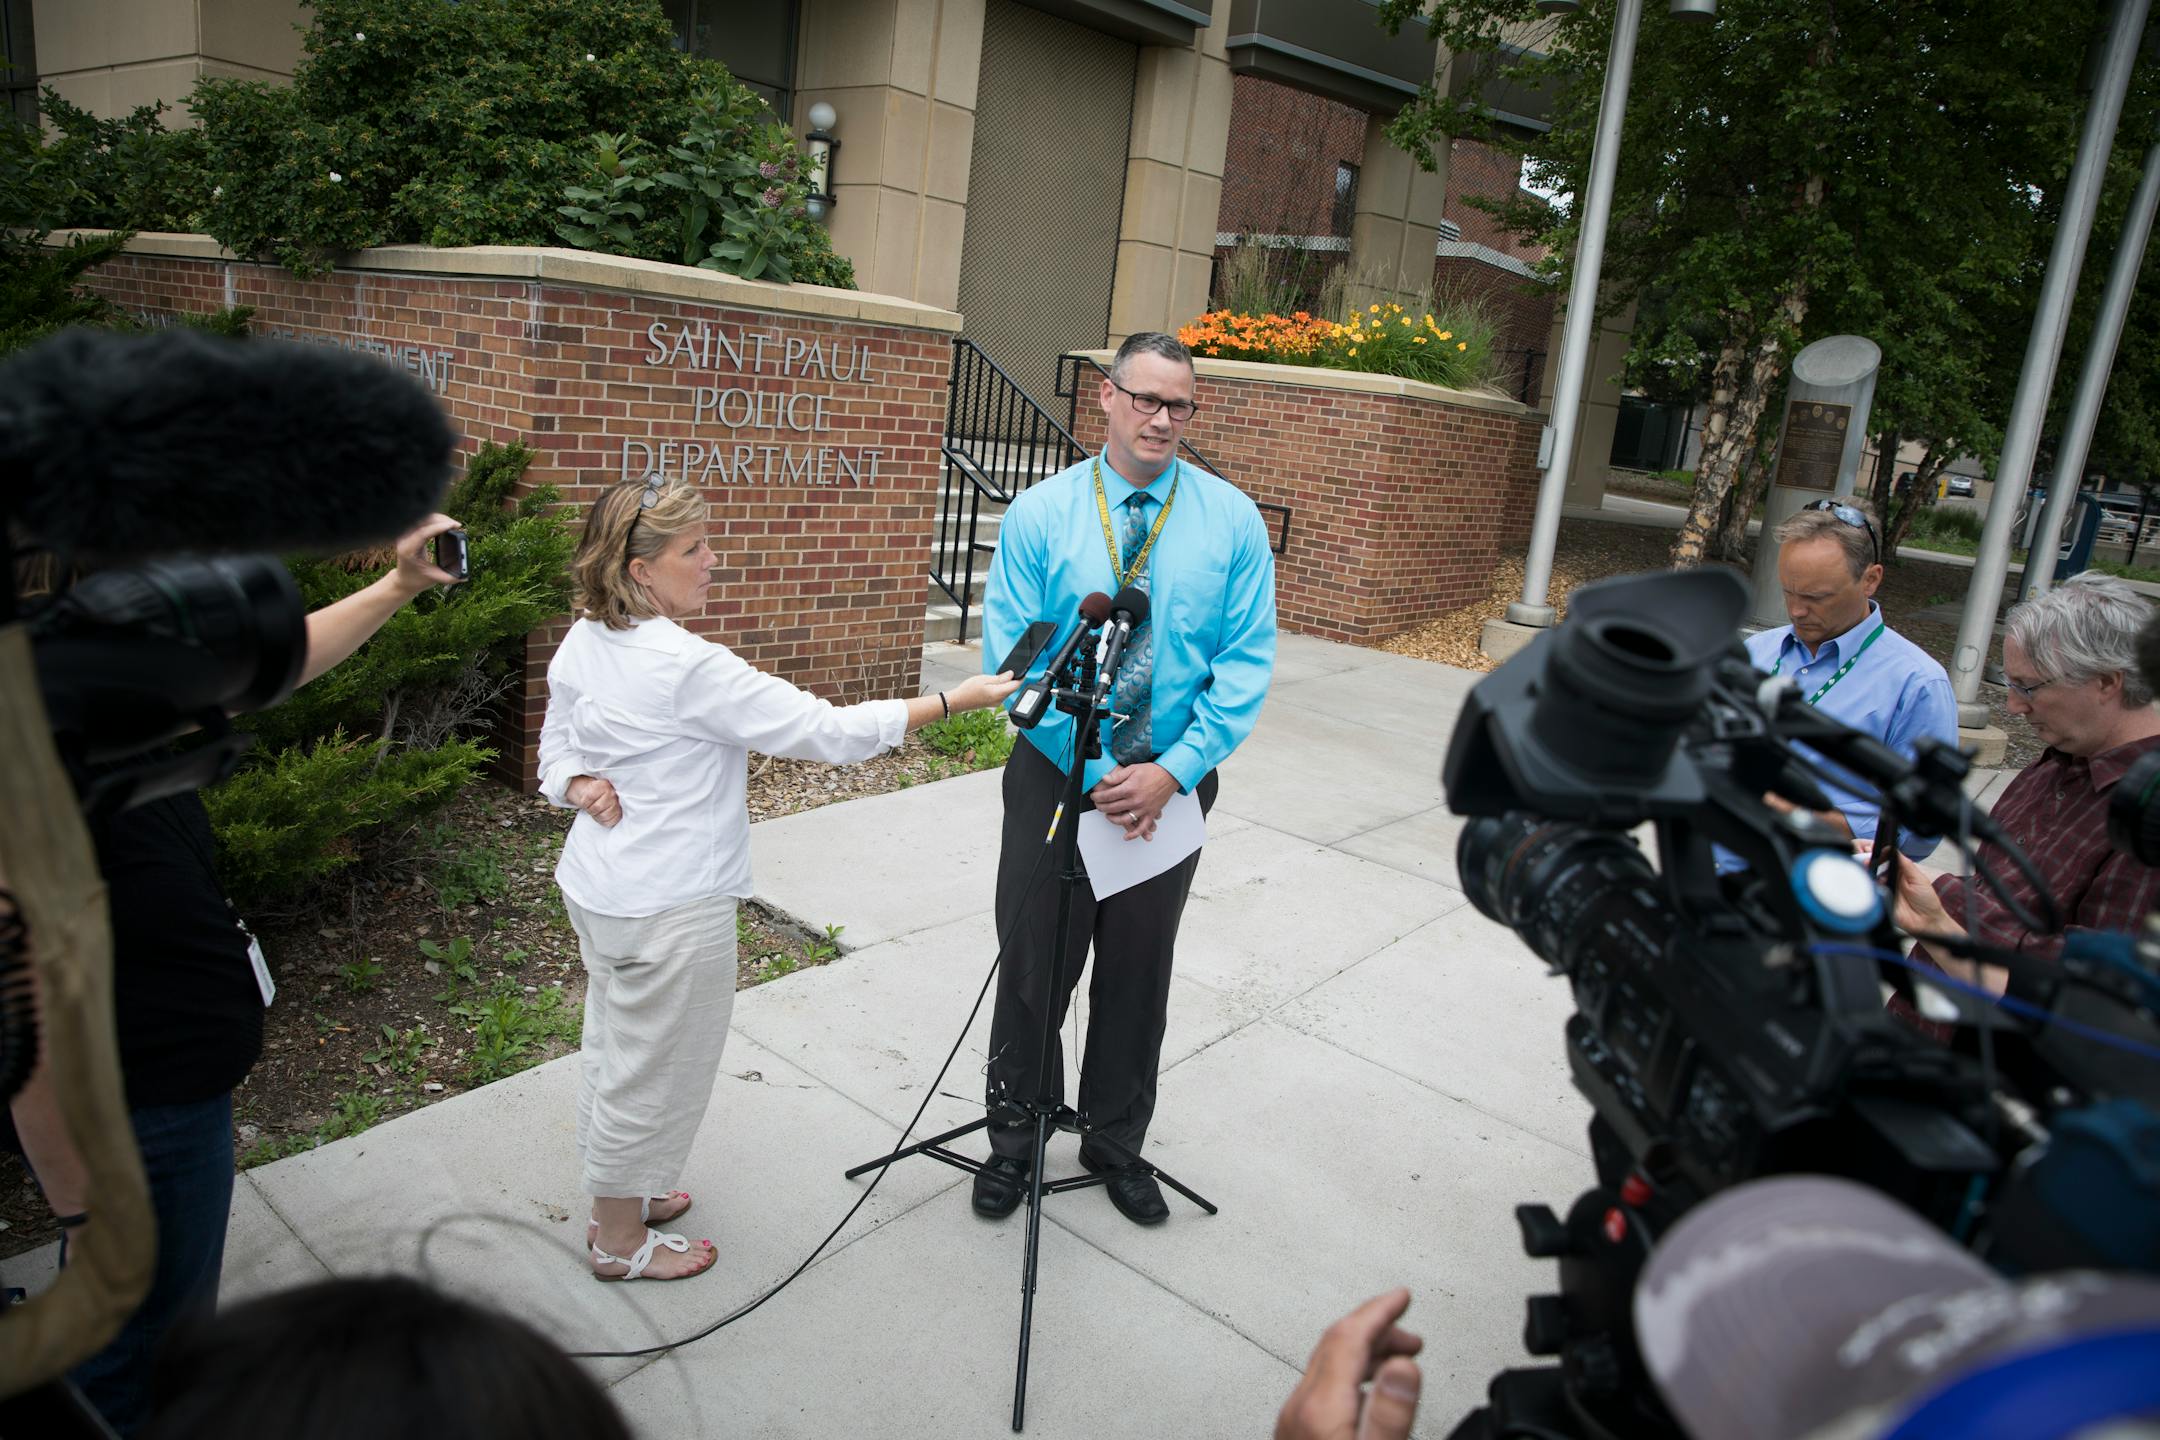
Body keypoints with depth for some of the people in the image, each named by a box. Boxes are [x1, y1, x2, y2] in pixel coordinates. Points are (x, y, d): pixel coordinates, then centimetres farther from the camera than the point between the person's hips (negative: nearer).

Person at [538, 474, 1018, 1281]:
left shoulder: (582, 643, 2)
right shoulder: (686, 667, -26)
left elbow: (555, 749, 15)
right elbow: (827, 732, -26)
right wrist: (954, 701, -23)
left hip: (595, 885, 9)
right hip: (669, 910, -9)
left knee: (615, 1047, 24)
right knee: (652, 1069, 9)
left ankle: (618, 1195, 44)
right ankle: (621, 1241, 28)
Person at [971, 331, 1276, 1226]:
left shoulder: (1232, 520, -4)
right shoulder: (1038, 515, -7)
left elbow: (1247, 663, -7)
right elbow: (1010, 657, -10)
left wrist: (1172, 771, -17)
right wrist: (1097, 772, -17)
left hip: (1172, 783, 1)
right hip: (1056, 774, -1)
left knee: (1139, 970, 15)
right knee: (1034, 963, 10)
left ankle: (1116, 1143, 37)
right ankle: (1013, 1137, 34)